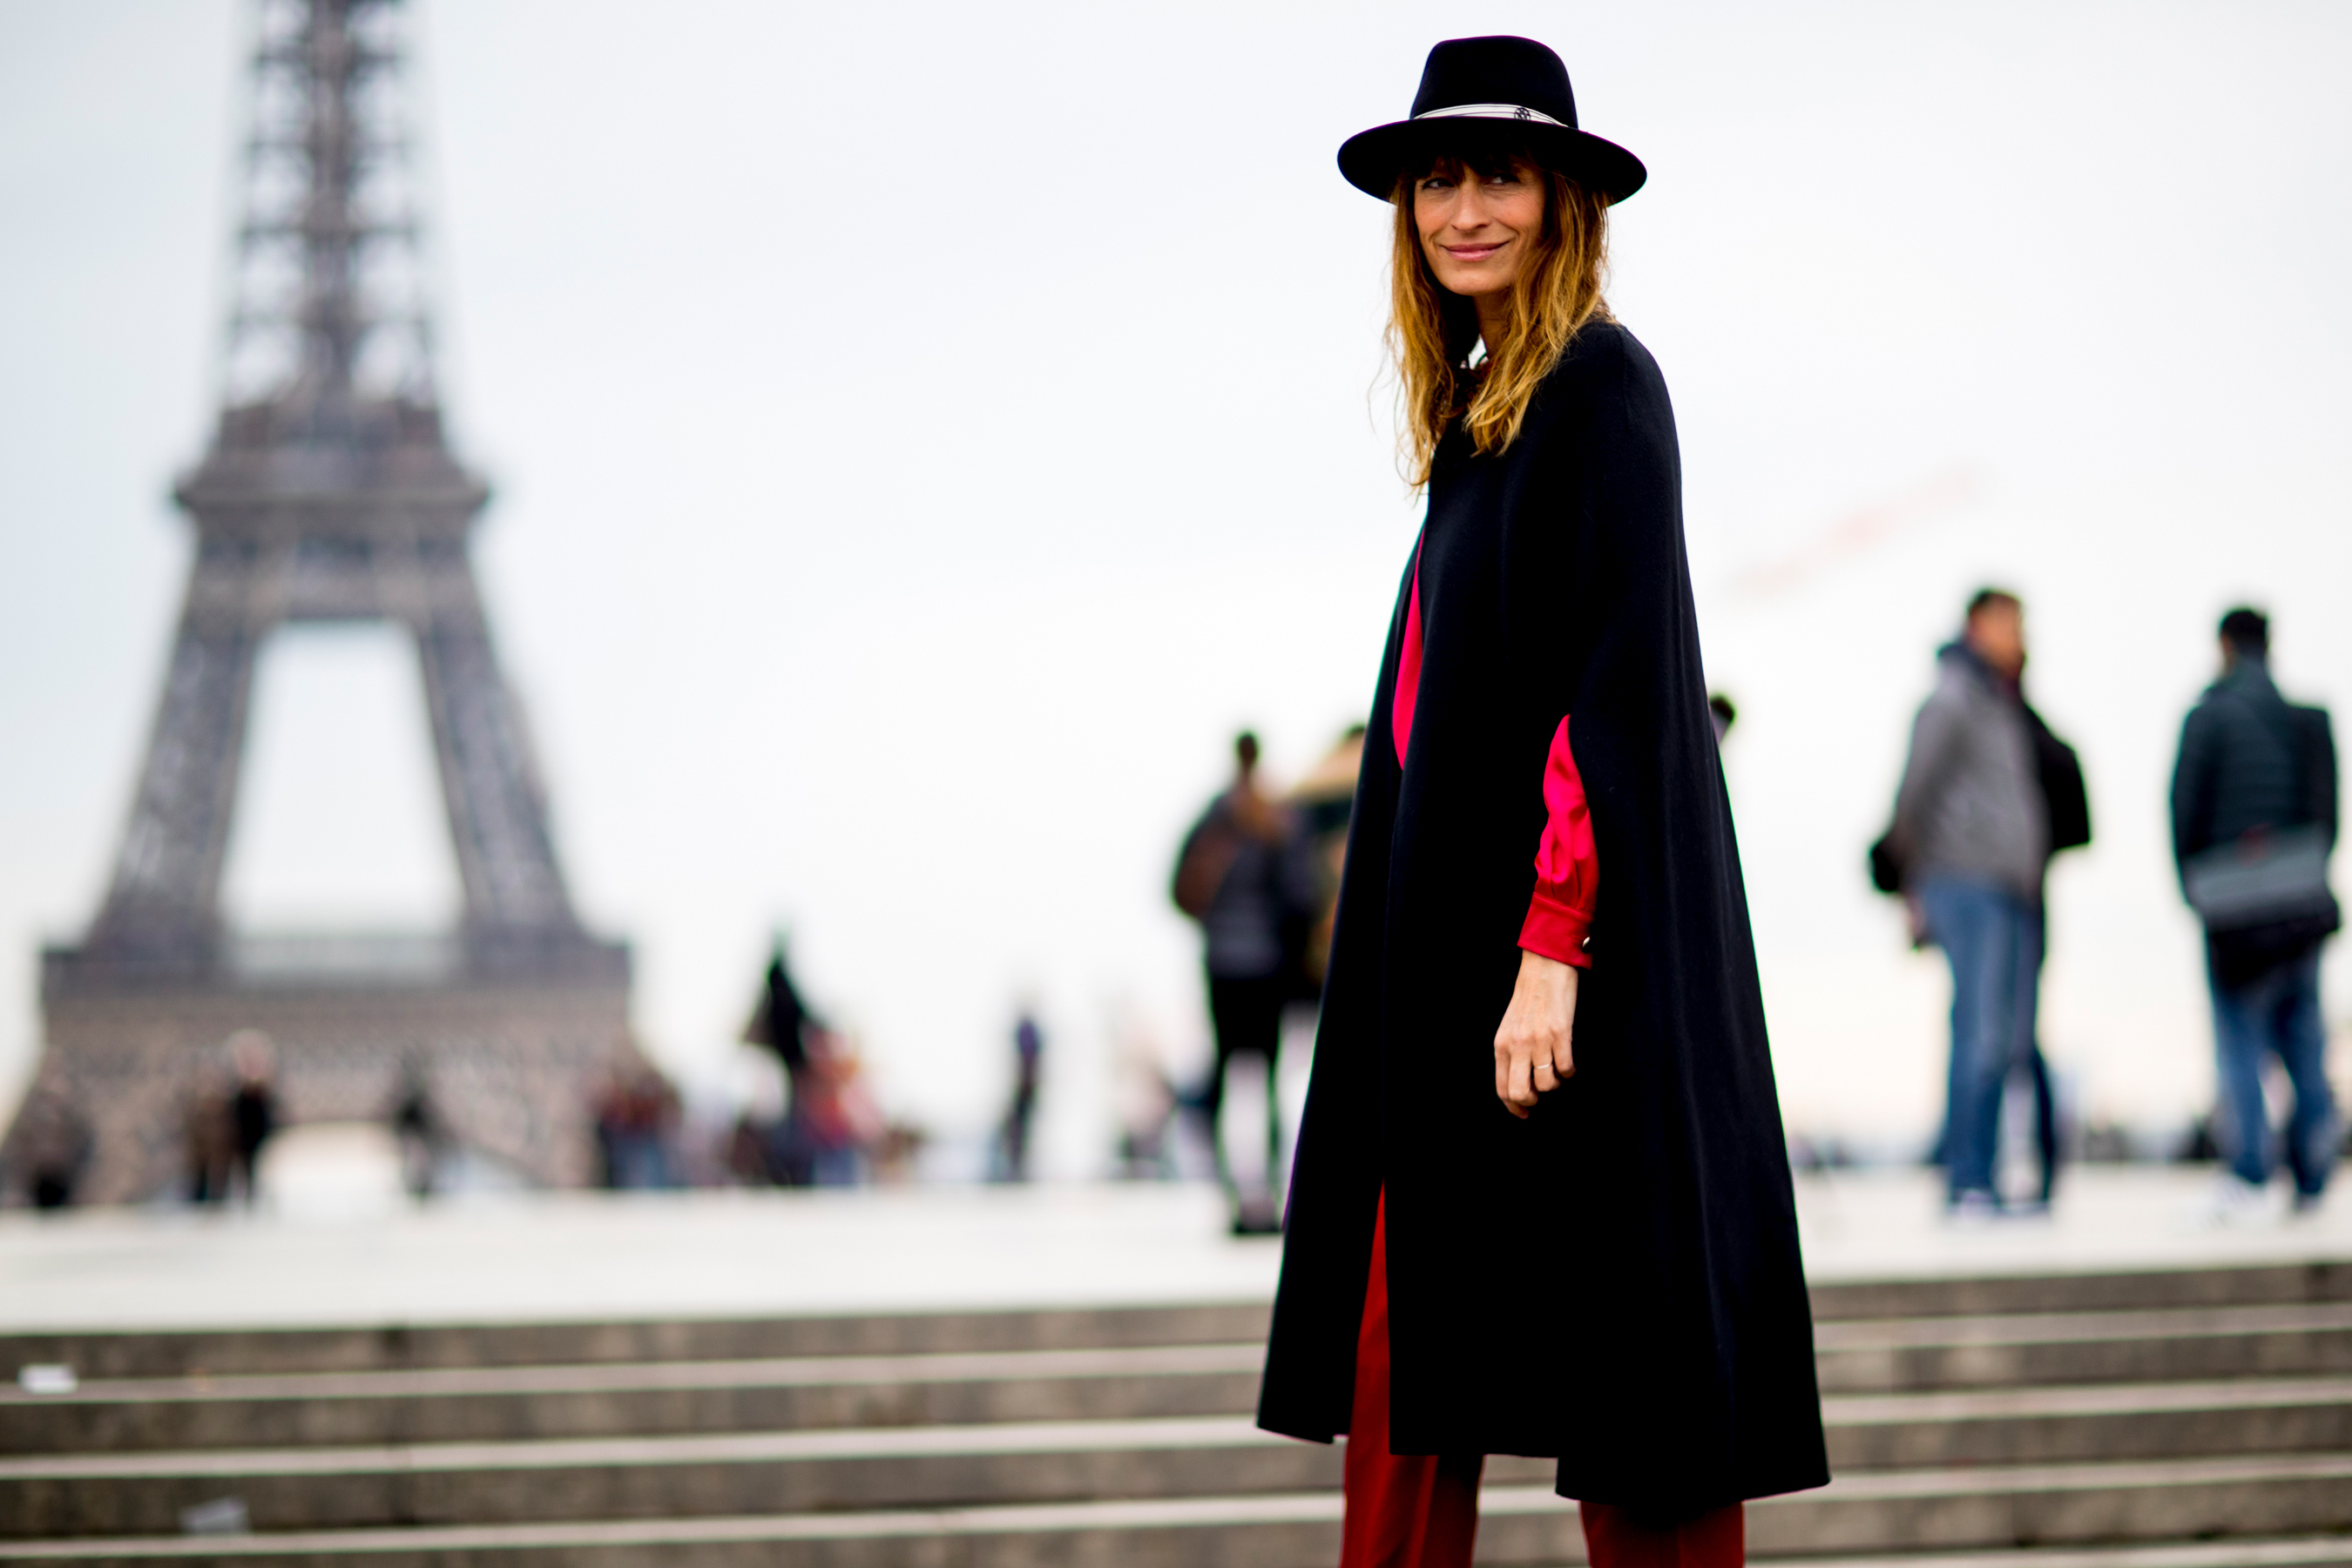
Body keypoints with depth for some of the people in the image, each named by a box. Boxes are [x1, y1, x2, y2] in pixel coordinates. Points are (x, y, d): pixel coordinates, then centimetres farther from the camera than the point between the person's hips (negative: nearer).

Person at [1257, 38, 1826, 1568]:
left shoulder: (1603, 382, -9)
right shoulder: (1484, 404, 17)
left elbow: (1621, 676, -17)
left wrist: (1555, 945, -23)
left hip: (1571, 934, -9)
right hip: (1446, 933, 9)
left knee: (1618, 1368, -6)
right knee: (1407, 1343, 8)